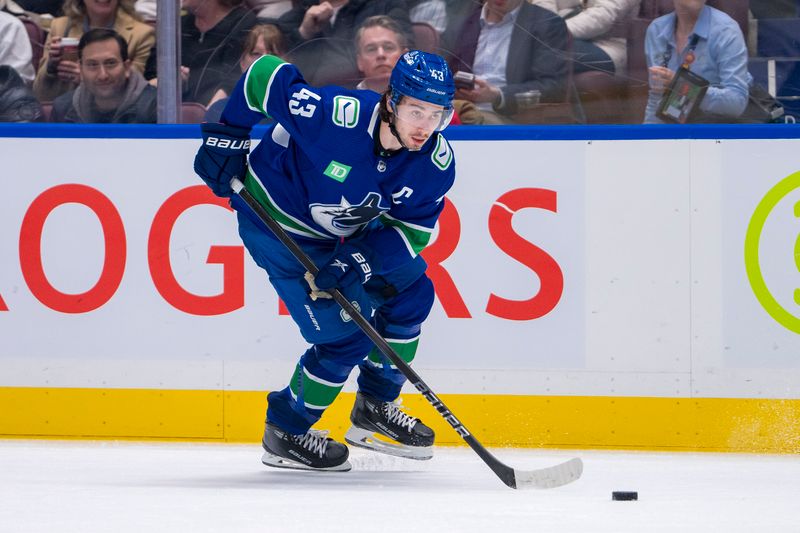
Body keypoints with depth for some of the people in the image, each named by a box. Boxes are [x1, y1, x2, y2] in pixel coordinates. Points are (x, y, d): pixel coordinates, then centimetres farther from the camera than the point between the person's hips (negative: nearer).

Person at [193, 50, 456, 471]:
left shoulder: (436, 162, -19)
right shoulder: (335, 115, -37)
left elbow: (413, 228, -12)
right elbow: (265, 75, -26)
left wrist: (359, 263, -28)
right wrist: (225, 136, -19)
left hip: (345, 229, 7)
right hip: (275, 220, -7)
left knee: (411, 292, 9)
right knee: (345, 333, -10)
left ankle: (374, 409, 28)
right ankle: (285, 434, 9)